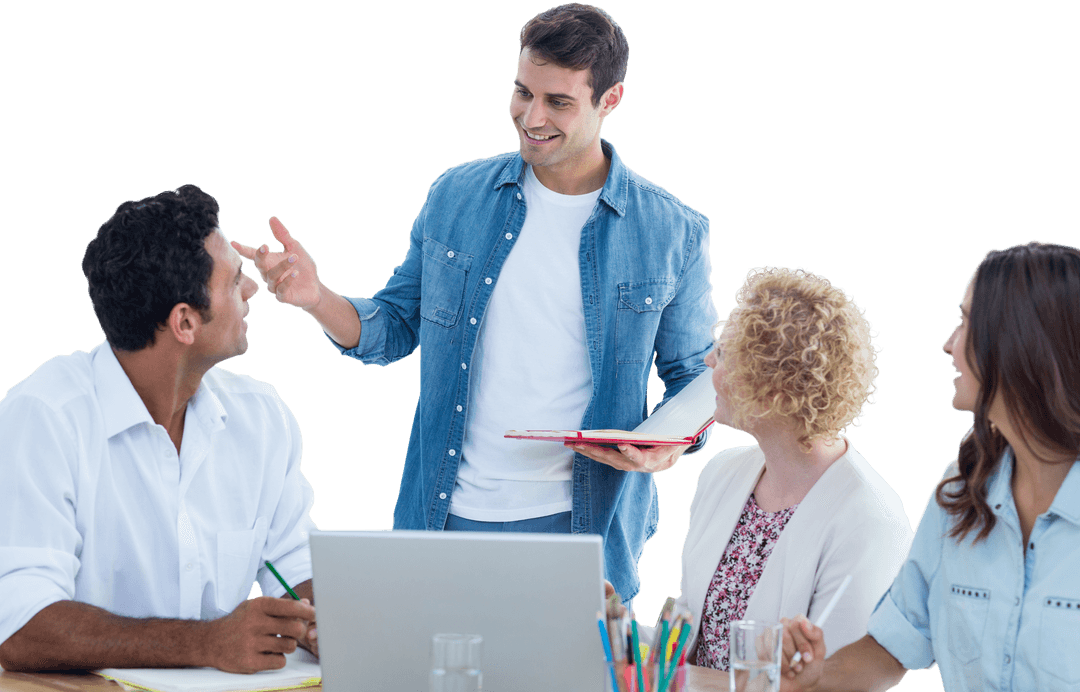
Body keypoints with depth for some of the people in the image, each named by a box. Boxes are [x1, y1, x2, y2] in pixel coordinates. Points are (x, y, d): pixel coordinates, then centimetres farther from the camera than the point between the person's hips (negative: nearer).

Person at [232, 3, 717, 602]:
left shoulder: (673, 233, -2)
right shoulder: (455, 197, 4)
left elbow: (696, 374, 6)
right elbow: (397, 326, 11)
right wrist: (314, 298, -8)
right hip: (447, 517, 2)